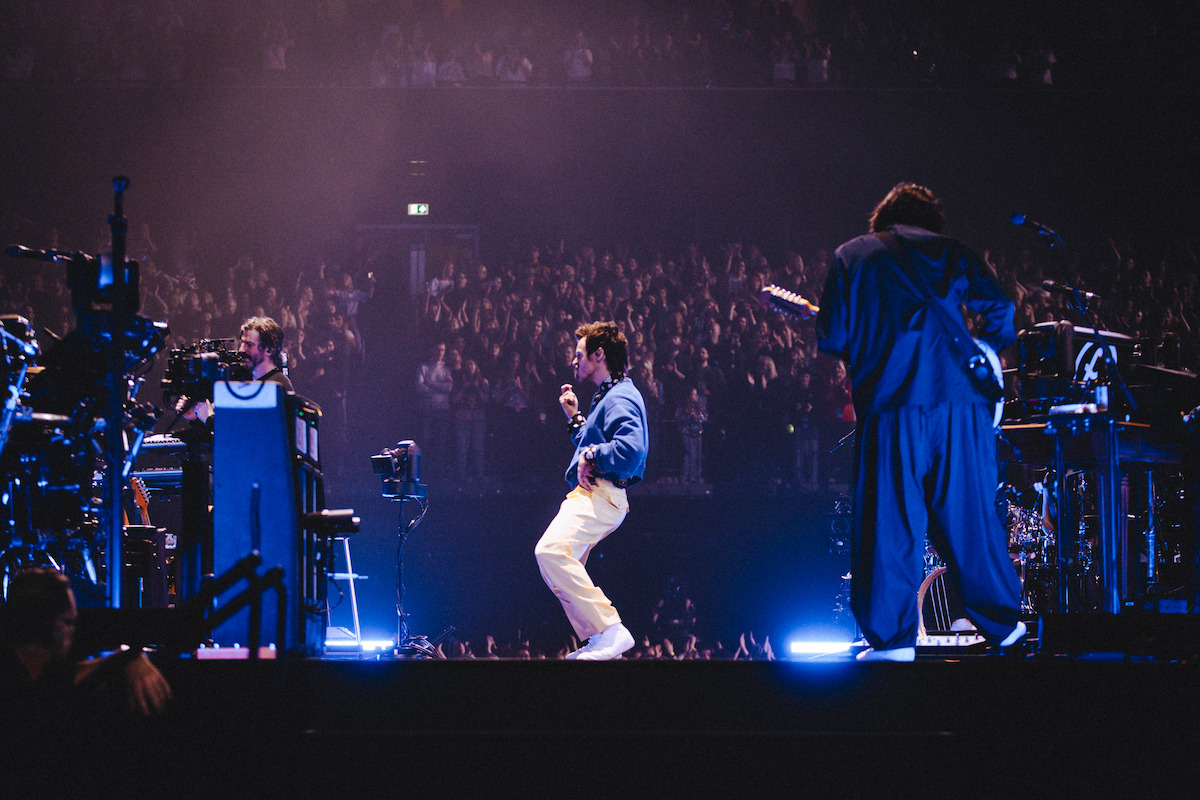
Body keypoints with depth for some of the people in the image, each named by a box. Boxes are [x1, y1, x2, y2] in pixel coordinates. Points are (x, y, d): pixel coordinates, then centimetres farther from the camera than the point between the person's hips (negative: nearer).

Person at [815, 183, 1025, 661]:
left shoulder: (851, 256, 12)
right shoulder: (952, 253, 16)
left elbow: (831, 339, 6)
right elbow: (999, 308, 4)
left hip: (888, 405, -2)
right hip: (959, 400, 2)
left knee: (889, 523, 1)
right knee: (970, 517, 11)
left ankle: (893, 639, -2)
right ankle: (1001, 624, 18)